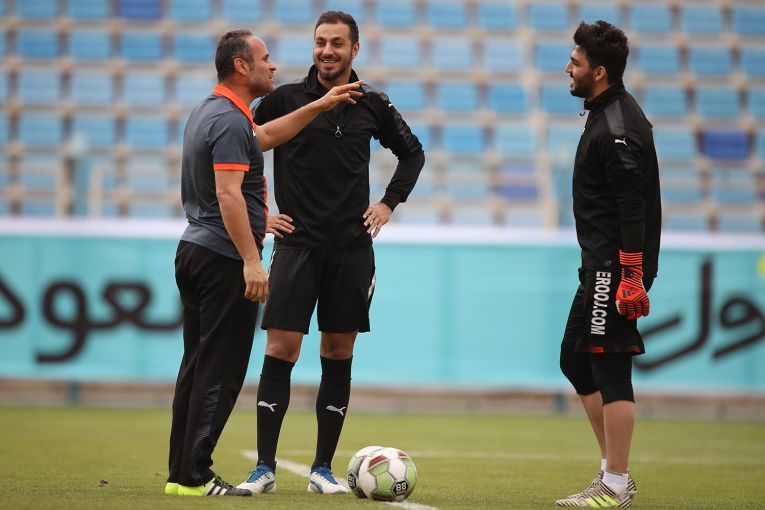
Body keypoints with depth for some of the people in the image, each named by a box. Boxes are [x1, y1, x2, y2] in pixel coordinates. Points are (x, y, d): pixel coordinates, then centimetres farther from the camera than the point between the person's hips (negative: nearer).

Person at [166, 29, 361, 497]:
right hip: (225, 259, -10)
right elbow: (228, 195, -24)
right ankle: (194, 477, -7)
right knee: (220, 372, -7)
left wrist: (320, 106, 31)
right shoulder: (229, 121, -16)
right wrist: (251, 261, -27)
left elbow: (266, 135, 32)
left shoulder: (211, 113, 16)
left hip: (195, 251, 10)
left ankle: (182, 473, 14)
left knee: (198, 367, 12)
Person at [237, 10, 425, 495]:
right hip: (297, 244, -2)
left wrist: (389, 203, 10)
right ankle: (265, 468, -4)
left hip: (352, 248, 2)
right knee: (280, 351, -8)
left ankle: (323, 469, 11)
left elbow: (413, 153, 20)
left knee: (339, 355, 4)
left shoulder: (373, 104, 5)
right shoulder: (284, 100, -2)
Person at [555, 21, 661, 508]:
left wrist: (633, 274, -26)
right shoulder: (608, 114, 15)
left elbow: (633, 207, -23)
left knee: (611, 368, -8)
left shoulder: (618, 126, -17)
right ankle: (613, 471, 20)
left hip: (616, 267, -11)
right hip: (600, 266, 11)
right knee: (575, 360, 15)